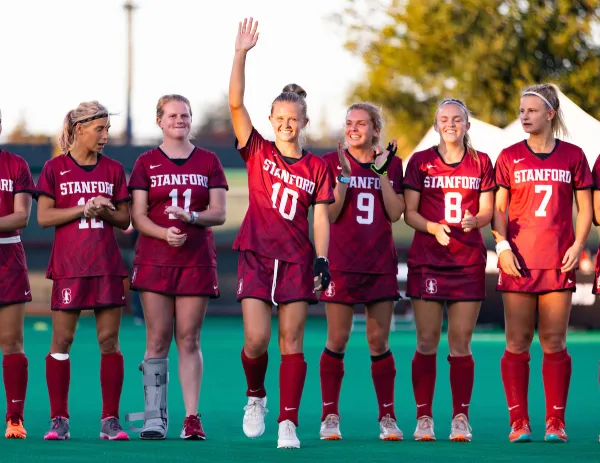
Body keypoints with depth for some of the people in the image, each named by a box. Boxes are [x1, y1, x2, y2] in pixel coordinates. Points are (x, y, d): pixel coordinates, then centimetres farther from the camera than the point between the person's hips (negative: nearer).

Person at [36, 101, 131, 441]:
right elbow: (44, 217, -3)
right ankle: (59, 420, 5)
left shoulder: (113, 170, 9)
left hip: (107, 265, 2)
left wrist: (105, 211, -9)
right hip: (68, 266, -2)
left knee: (109, 340, -1)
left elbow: (124, 220, 11)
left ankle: (111, 420, 3)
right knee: (62, 340, -2)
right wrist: (83, 209, -12)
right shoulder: (55, 168, 2)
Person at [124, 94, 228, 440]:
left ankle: (192, 418, -2)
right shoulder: (147, 163, 7)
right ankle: (155, 417, 1)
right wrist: (164, 233, -17)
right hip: (155, 261, 0)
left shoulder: (209, 162, 8)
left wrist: (191, 217, -17)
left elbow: (219, 213, 2)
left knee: (189, 340, -1)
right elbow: (138, 216, 1)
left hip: (197, 262, 0)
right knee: (158, 340, -2)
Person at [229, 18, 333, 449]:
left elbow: (320, 218, 3)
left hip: (297, 261, 0)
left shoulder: (317, 167, 5)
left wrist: (322, 260, -10)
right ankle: (256, 397, 18)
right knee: (256, 340, -10)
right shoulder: (258, 152, 3)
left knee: (292, 341, -2)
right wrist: (241, 55, -16)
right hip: (256, 256, 0)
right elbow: (236, 104, -7)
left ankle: (288, 422, -1)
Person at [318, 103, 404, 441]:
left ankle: (388, 417, 8)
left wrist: (382, 173, -10)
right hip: (341, 264, -2)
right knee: (337, 341, -2)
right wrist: (344, 174, -15)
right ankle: (330, 416, 5)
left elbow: (396, 214, -3)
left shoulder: (392, 164, 7)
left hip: (381, 264, 2)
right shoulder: (332, 162, 1)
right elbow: (329, 214, -7)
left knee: (379, 342, 3)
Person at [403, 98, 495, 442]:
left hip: (469, 260, 1)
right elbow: (409, 212, 1)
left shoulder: (481, 163, 8)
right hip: (427, 260, -1)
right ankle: (424, 417, 3)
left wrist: (475, 220, -18)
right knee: (427, 342, -2)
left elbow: (487, 211, 5)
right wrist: (433, 228, -18)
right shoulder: (420, 162, 4)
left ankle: (461, 418, 5)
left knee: (461, 343, 0)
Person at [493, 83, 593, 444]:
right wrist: (502, 245, -9)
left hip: (559, 261, 0)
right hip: (518, 262, 0)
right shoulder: (509, 158, 6)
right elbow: (498, 209, 5)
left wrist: (577, 245, -6)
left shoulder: (572, 156, 6)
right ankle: (519, 423, 3)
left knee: (555, 342, 1)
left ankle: (556, 422, 5)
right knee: (517, 343, 0)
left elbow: (585, 208, 7)